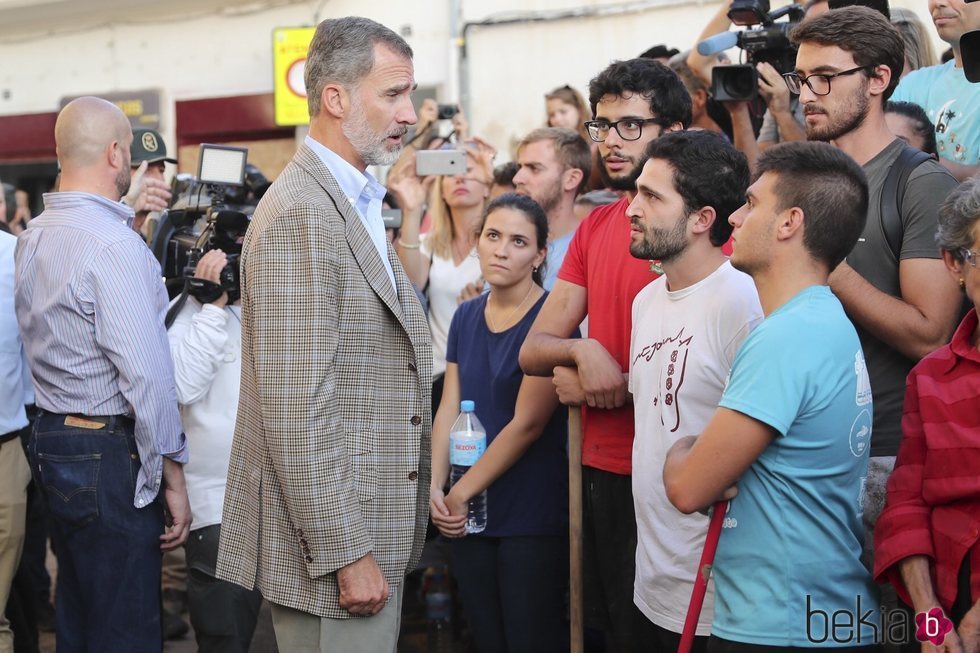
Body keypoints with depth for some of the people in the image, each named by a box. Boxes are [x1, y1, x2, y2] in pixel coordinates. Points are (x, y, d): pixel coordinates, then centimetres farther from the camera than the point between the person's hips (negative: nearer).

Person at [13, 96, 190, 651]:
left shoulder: (34, 237, 10)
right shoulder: (113, 245, -19)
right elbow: (147, 375, -22)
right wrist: (171, 475, -13)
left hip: (52, 441, 9)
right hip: (109, 455, -9)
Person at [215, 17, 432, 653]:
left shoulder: (359, 205, 15)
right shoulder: (299, 214, -17)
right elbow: (294, 410, -22)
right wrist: (347, 556, -21)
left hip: (374, 538, 10)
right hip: (331, 544, -10)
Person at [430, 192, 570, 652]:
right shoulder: (466, 316, 8)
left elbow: (528, 423, -15)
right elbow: (449, 408, 5)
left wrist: (462, 491, -11)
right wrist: (435, 489, -8)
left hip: (533, 520, -6)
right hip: (469, 514, 6)